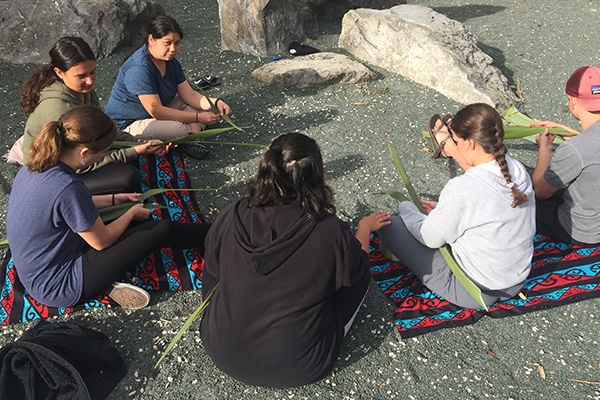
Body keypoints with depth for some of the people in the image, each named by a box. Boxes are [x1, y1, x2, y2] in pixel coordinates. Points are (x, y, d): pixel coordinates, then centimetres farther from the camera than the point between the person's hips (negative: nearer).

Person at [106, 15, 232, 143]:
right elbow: (155, 111, -30)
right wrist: (198, 118, -30)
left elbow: (190, 95, -3)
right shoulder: (139, 68, -28)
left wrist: (216, 102, -22)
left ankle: (192, 136, -16)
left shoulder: (170, 61, 0)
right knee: (180, 130, -34)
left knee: (203, 103, 3)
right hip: (129, 125, -9)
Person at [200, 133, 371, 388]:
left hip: (223, 352, 3)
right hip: (295, 367, -2)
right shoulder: (332, 233, -23)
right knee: (360, 274, 12)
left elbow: (213, 272, 2)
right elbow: (357, 266, 0)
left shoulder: (232, 218, -16)